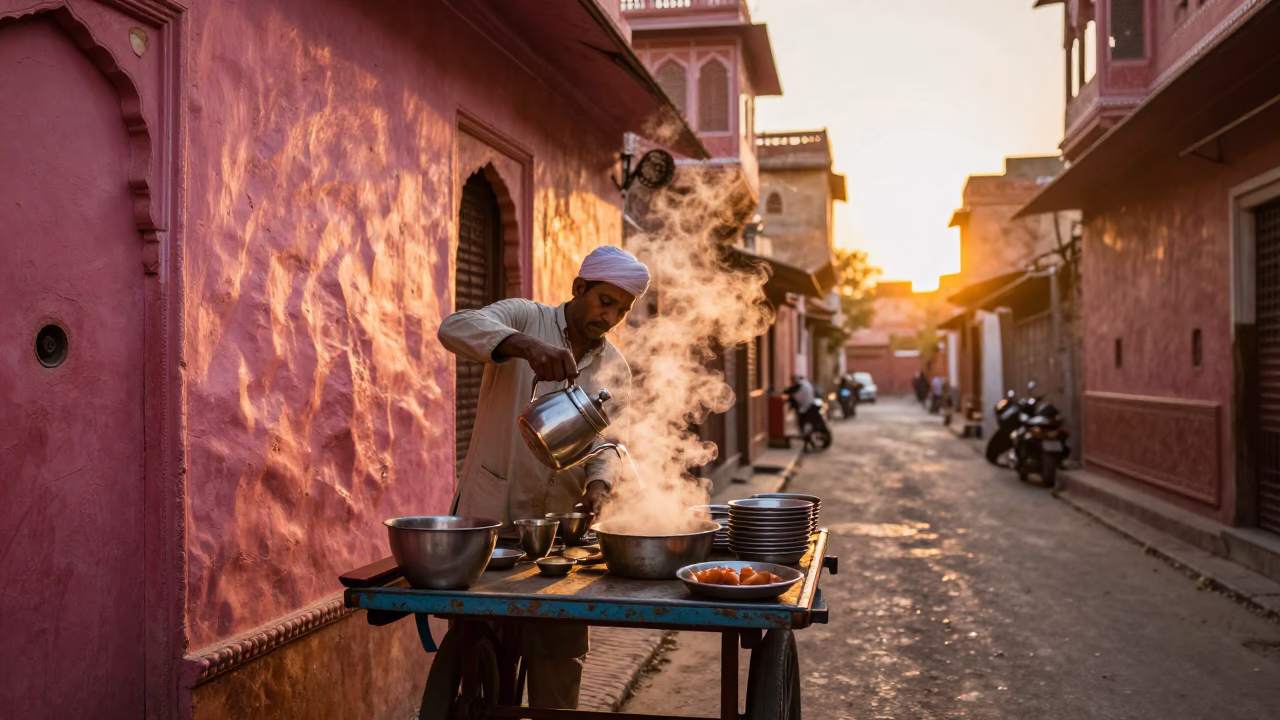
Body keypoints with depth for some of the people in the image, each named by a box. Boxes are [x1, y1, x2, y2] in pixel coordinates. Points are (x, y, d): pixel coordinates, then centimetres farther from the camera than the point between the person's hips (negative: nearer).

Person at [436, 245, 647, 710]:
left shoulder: (615, 369, 9)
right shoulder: (524, 319, -5)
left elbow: (611, 441, 6)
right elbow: (456, 328, -23)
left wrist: (598, 484, -17)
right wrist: (527, 345, -41)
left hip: (559, 526, 4)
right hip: (491, 515, -4)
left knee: (560, 654, 11)